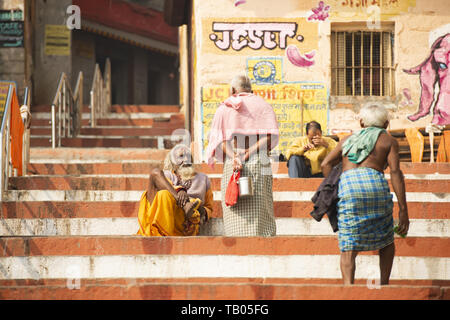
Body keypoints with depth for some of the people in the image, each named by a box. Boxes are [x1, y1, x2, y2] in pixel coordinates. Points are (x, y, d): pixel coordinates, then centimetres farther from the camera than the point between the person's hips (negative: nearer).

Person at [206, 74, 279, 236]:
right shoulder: (262, 105, 10)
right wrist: (251, 152, -10)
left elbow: (218, 139, -1)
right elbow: (272, 134, -6)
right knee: (260, 213, 0)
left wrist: (233, 156, -12)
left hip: (231, 163, 0)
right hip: (259, 162, 0)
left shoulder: (224, 108, 12)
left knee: (236, 217, -1)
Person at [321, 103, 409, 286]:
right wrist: (403, 209, 1)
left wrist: (333, 191, 17)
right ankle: (384, 285, 17)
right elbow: (395, 172, 4)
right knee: (386, 241, 21)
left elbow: (326, 164, 16)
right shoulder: (388, 140, 19)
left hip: (348, 183, 1)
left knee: (348, 248, -3)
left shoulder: (348, 139, 29)